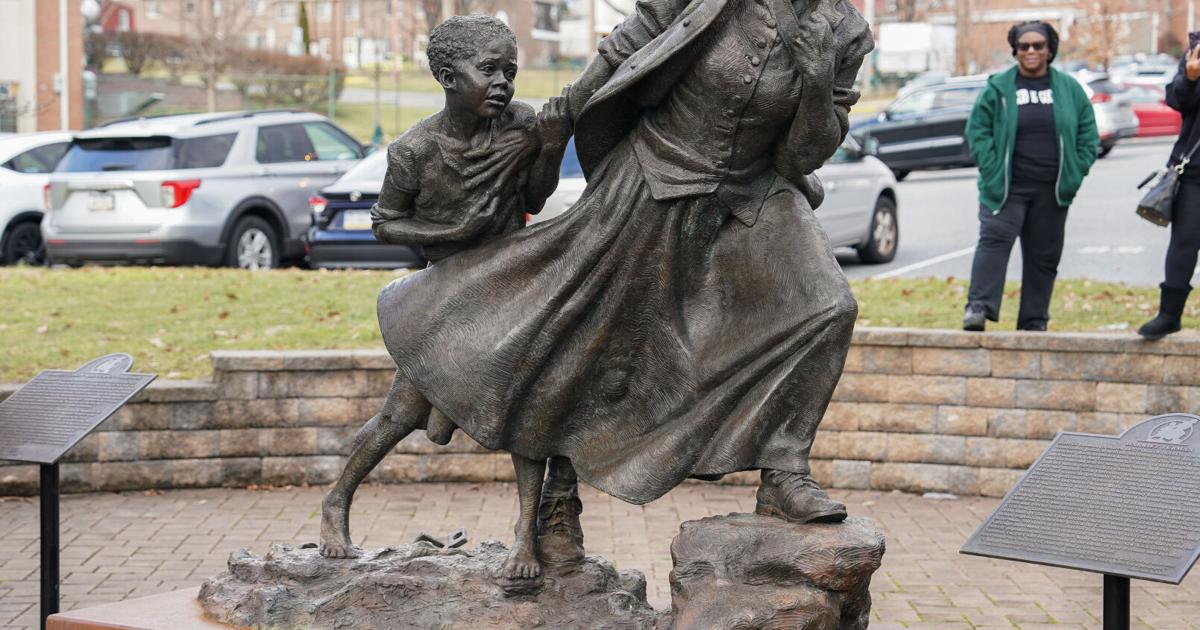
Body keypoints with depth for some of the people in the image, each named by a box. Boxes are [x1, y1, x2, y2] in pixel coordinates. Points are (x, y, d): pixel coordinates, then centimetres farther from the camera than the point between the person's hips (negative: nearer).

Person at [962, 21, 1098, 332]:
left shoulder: (1069, 88, 8)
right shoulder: (998, 87, 2)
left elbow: (1088, 135, 11)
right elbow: (977, 131, 1)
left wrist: (1075, 173, 1)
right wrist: (992, 170, -9)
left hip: (1051, 191, 3)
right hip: (1007, 187, -3)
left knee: (1044, 255, 6)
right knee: (994, 240, -19)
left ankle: (1034, 323, 13)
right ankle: (978, 307, -25)